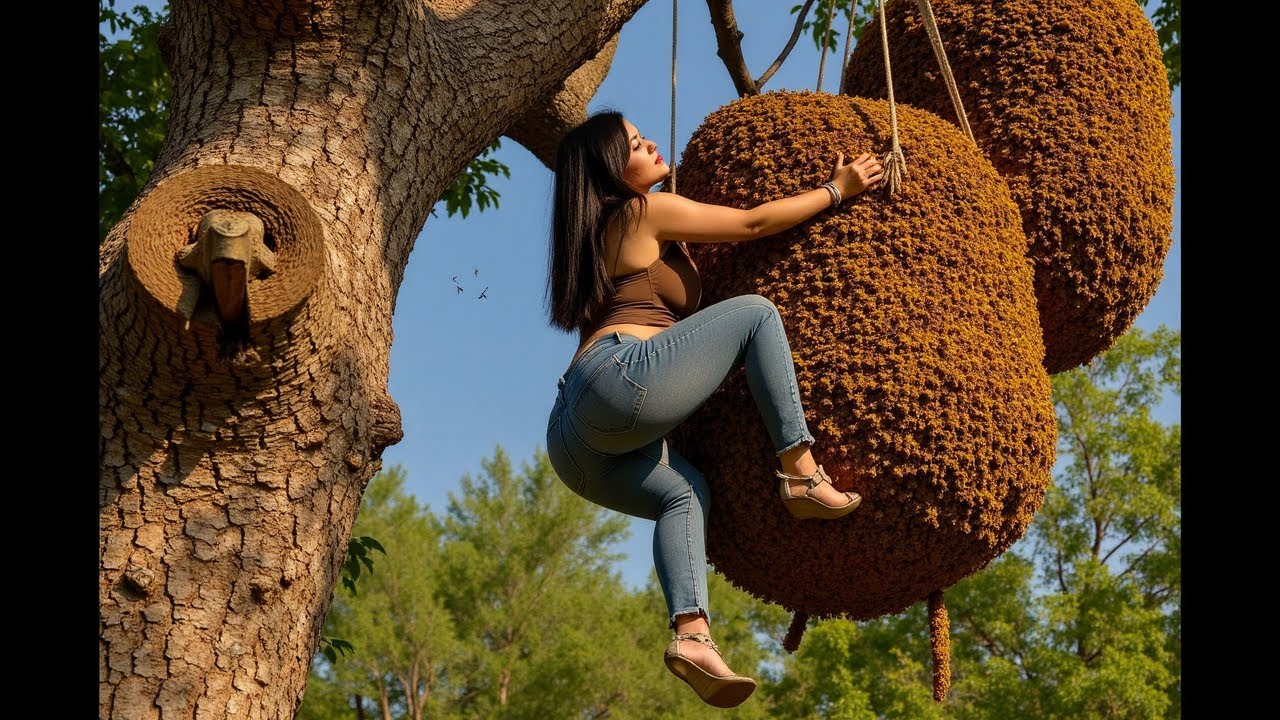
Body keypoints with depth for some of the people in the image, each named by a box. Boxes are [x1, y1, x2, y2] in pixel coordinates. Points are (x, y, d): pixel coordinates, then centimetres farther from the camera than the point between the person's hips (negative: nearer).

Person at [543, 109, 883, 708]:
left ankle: (692, 635, -10)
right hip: (623, 379, -9)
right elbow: (754, 223, 7)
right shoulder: (647, 211, 5)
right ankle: (801, 474, -8)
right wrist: (837, 190, 16)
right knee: (755, 313, -2)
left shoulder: (605, 233, 31)